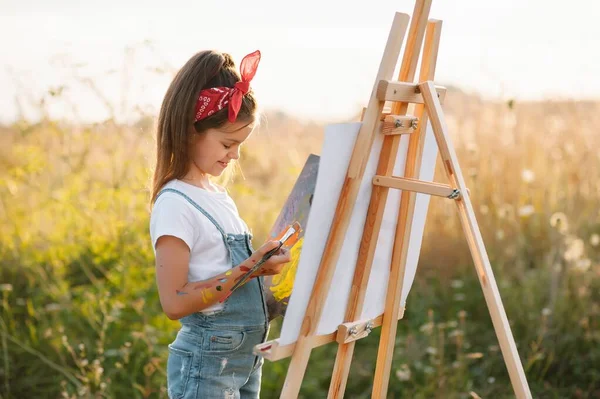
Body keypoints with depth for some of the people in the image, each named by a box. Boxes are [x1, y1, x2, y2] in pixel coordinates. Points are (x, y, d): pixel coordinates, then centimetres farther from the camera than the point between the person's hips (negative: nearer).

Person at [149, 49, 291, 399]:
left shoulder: (218, 195, 10)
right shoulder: (175, 204, -15)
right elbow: (174, 302, -20)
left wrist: (264, 262, 2)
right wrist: (248, 270, -23)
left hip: (245, 361, 8)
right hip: (207, 365, -8)